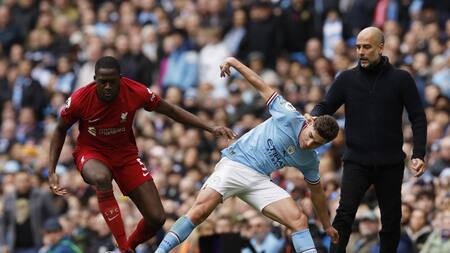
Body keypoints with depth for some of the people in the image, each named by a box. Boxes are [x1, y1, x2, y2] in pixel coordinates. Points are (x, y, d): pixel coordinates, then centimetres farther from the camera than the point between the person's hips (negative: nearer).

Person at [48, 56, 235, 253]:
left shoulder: (136, 92, -19)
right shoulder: (79, 100, -22)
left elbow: (171, 111, -4)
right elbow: (60, 130, -2)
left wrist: (211, 129, -8)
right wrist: (51, 171, -7)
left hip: (125, 153, 2)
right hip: (91, 152, -2)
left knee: (156, 218, -6)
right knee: (102, 179, -41)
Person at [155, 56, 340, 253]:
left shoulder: (309, 161, 7)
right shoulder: (290, 117, -6)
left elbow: (316, 192, 22)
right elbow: (263, 87, 0)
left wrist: (327, 226, 27)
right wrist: (233, 62, 0)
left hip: (259, 181, 4)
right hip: (234, 164, -4)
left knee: (299, 220, -13)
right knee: (200, 211, -23)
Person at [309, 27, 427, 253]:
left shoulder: (401, 79, 1)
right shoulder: (347, 79, 5)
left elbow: (418, 118, 1)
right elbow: (326, 106, 4)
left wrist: (418, 154, -9)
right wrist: (313, 117, -20)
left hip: (390, 164, 0)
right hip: (356, 161, 0)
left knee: (391, 219, 6)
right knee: (345, 213, -16)